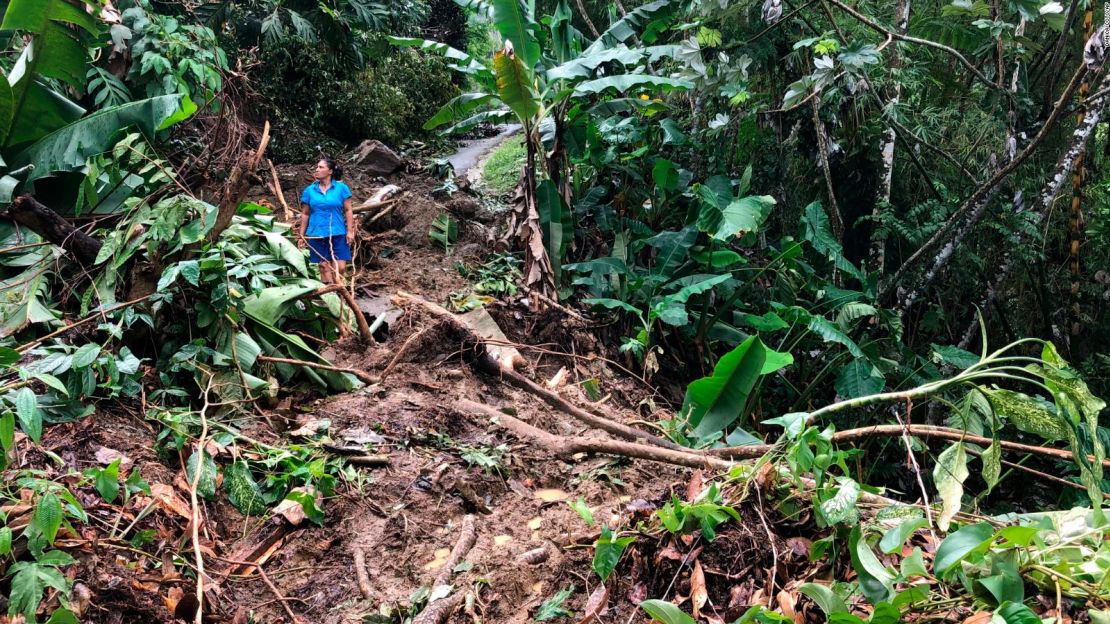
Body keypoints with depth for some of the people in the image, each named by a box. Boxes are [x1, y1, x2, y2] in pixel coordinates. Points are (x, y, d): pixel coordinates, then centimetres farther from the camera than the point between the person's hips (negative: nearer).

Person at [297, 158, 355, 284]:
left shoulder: (341, 188, 0)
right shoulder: (309, 190, 5)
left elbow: (348, 211, 1)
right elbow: (305, 214, 9)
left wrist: (350, 231, -7)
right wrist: (301, 235, 7)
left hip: (338, 233, -1)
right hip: (317, 234, 2)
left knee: (340, 267, -7)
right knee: (324, 266, 5)